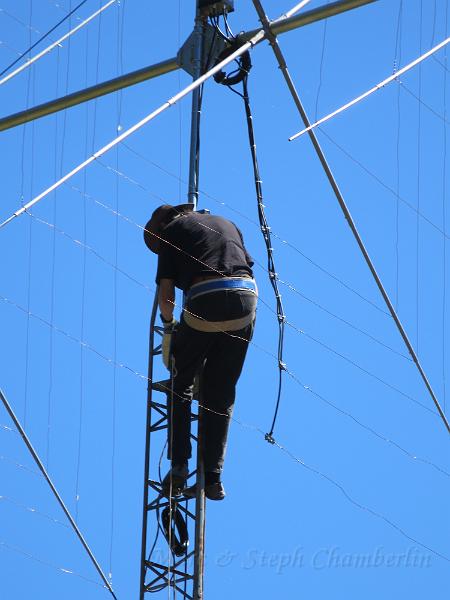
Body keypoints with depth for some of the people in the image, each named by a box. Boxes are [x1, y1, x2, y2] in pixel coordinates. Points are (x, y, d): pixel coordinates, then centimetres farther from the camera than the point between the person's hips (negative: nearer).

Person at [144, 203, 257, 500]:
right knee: (221, 393, 13)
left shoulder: (171, 230, 17)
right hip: (247, 295, 4)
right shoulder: (227, 224, 31)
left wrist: (168, 324, 27)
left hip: (205, 298, -4)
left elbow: (165, 294, 10)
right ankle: (213, 477, 7)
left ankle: (179, 468, 5)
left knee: (180, 384, 15)